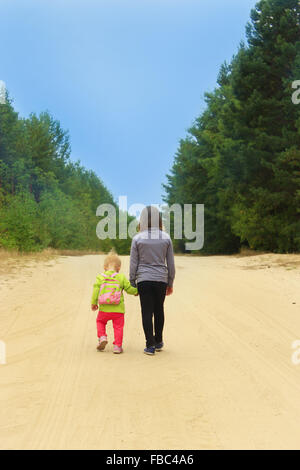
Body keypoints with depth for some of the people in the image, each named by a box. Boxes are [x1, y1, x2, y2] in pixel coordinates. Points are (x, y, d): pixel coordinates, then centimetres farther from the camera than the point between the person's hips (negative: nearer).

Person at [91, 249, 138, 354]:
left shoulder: (100, 277, 1)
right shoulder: (121, 277, -1)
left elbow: (96, 290, -4)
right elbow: (129, 289, 3)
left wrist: (94, 303, 3)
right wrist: (136, 291, 25)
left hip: (104, 309, 1)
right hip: (118, 309, -1)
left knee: (100, 322, 25)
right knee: (118, 326, 9)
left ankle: (102, 337, 7)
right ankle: (117, 346, 7)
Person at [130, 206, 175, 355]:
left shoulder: (137, 239, -5)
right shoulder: (166, 238, 0)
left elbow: (133, 264, -2)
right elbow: (171, 264, 4)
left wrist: (132, 284, 7)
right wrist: (170, 284, 13)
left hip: (143, 280, -2)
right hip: (161, 280, 2)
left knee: (147, 312, 3)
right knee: (159, 310, 17)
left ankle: (150, 345, 3)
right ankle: (158, 342, 27)